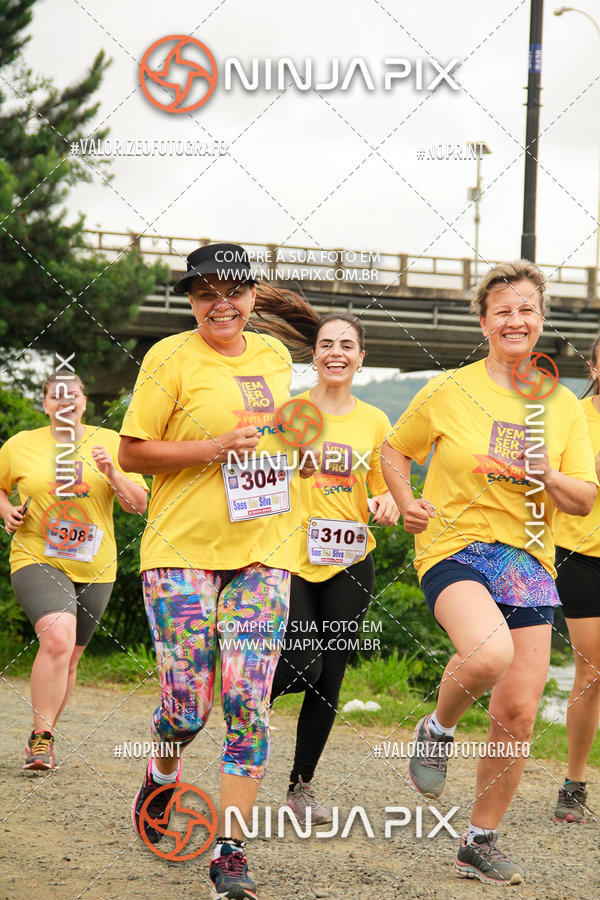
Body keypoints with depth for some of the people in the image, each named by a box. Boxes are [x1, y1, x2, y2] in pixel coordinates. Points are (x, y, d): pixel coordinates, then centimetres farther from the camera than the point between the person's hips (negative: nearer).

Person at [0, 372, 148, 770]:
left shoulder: (111, 443, 5)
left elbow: (140, 504, 2)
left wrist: (113, 474, -15)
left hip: (94, 568, 3)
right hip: (36, 559, -3)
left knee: (69, 658, 10)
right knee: (58, 636, -27)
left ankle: (42, 737, 28)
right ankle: (42, 736, -19)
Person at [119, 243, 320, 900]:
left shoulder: (275, 356, 12)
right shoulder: (171, 358, -5)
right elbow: (130, 452, -6)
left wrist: (298, 452, 10)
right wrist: (214, 448, -16)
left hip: (263, 551, 4)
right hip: (182, 550, -4)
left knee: (247, 703, -4)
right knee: (187, 705, -4)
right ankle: (162, 776, 31)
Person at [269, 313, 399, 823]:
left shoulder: (375, 422, 9)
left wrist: (388, 506, -5)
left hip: (350, 563, 3)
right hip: (291, 557, -3)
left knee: (329, 679, 3)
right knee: (301, 668, -16)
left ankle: (302, 785, 17)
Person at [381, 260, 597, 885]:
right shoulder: (448, 392, 0)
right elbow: (395, 450, 15)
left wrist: (550, 476, -12)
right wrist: (407, 503, -3)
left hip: (527, 561, 4)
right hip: (456, 549, -4)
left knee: (517, 711, 0)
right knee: (489, 652, -34)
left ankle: (481, 841, 18)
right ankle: (438, 728, -1)